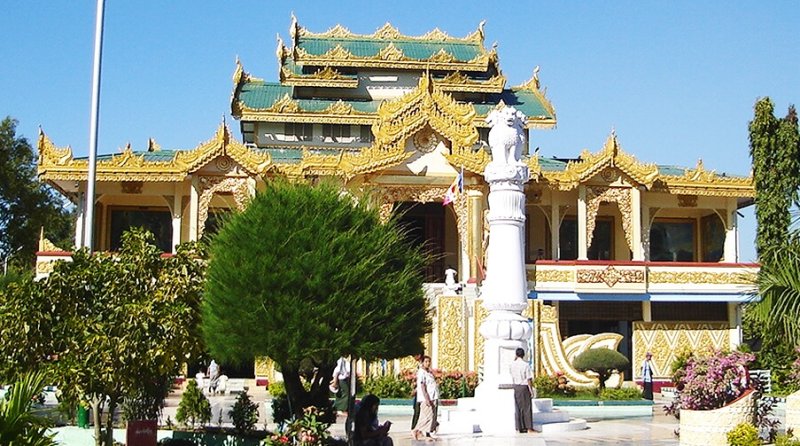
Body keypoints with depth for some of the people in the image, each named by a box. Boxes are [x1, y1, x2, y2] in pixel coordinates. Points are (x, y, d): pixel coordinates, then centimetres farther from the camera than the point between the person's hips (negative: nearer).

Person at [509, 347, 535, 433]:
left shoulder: (512, 364, 0)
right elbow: (528, 379, -14)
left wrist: (515, 359, 17)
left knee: (518, 408, 10)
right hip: (524, 387, -5)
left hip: (516, 387, 5)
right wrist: (531, 391, -7)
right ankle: (529, 428, 4)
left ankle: (519, 428, 13)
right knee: (527, 408, 2)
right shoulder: (526, 365, -15)